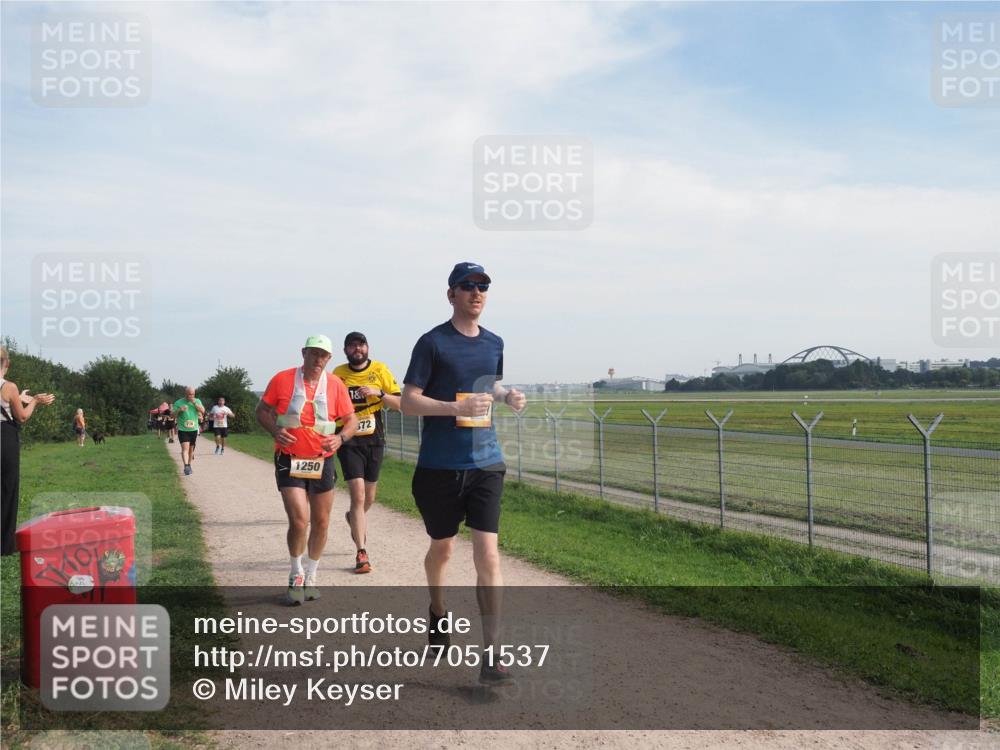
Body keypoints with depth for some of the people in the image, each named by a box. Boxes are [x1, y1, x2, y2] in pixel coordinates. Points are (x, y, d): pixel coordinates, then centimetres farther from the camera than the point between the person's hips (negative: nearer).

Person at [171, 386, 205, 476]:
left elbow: (203, 411, -7)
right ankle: (186, 466, -27)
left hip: (194, 429, 3)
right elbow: (172, 415, -2)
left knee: (191, 449, 13)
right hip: (183, 430, -3)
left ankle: (189, 465, 27)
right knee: (185, 448, -17)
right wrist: (179, 410, -21)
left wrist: (194, 403, -16)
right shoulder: (178, 403, -2)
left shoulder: (197, 401, 7)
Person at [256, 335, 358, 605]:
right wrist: (275, 430, -15)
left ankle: (310, 577, 32)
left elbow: (352, 420, 5)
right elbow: (262, 411, 4)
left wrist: (340, 438, -16)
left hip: (322, 463, 3)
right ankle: (296, 576, 11)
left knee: (320, 523, 11)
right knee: (299, 521, -14)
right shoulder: (282, 379, -5)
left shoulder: (336, 385, -1)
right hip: (289, 462, -3)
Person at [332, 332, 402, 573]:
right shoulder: (338, 374, -1)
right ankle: (361, 553, -6)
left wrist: (379, 393, -20)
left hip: (375, 441, 2)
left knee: (369, 497, 15)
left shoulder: (380, 370, -1)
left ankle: (354, 518, 49)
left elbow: (399, 404, -3)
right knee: (358, 496, -12)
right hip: (349, 441, -2)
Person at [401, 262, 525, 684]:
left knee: (488, 554, -7)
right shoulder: (433, 342, -6)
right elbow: (408, 402, -9)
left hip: (486, 463, 3)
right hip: (439, 467, -3)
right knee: (442, 548, 15)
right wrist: (458, 407, -23)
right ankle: (438, 612, 45)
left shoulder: (495, 343, 9)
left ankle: (491, 655, -5)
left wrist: (507, 396, 4)